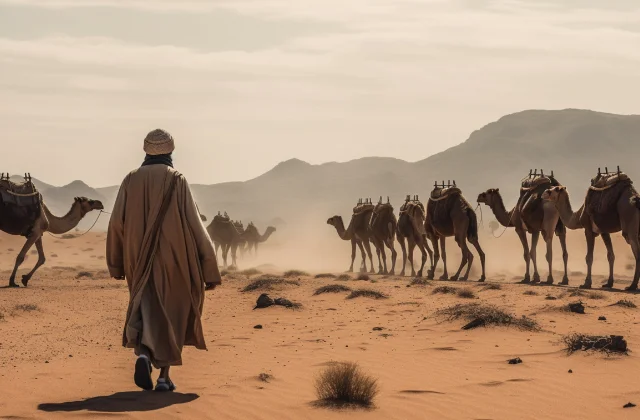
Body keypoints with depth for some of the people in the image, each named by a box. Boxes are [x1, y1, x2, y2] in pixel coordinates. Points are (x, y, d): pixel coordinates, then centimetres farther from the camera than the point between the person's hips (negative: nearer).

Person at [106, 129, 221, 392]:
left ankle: (143, 354, -17)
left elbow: (116, 223, -1)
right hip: (173, 260, -2)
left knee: (146, 312, 13)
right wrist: (209, 269, -5)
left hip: (140, 262, 2)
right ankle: (164, 377, 11)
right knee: (171, 316, 13)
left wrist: (116, 264, 11)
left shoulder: (131, 181, 1)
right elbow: (194, 224, -9)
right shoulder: (177, 181, -6)